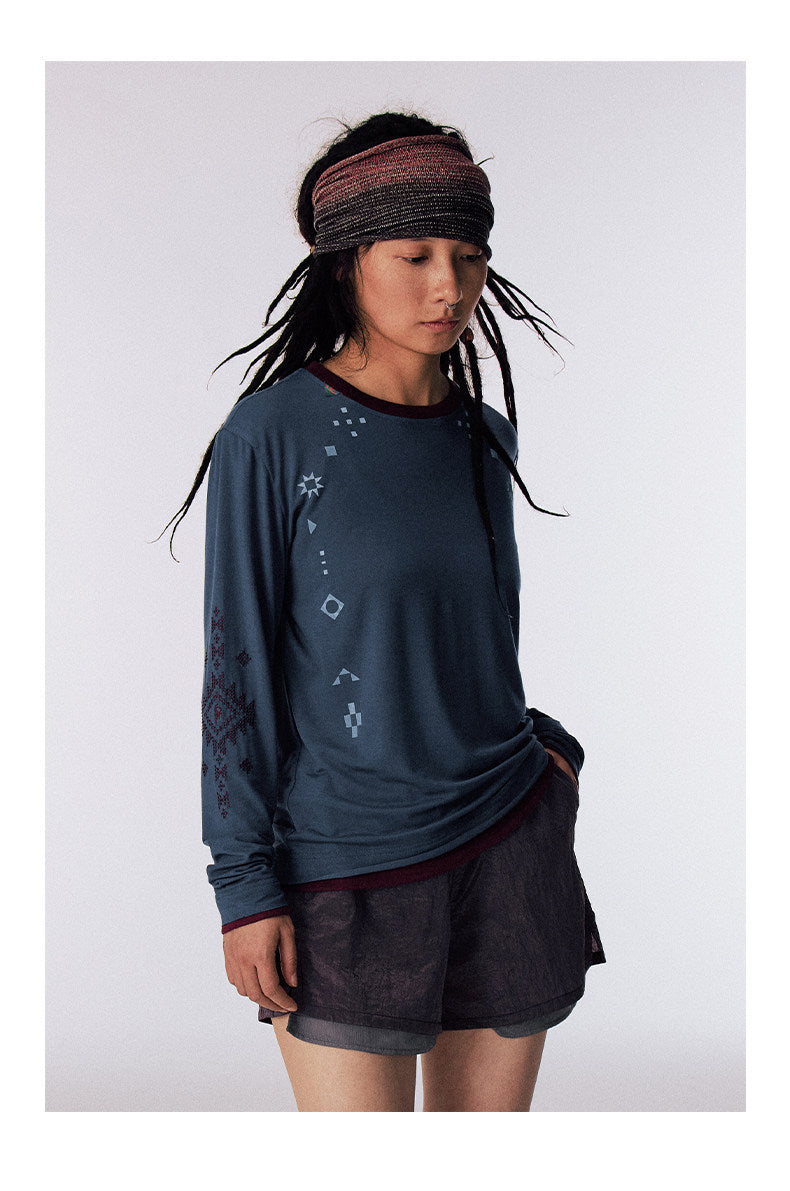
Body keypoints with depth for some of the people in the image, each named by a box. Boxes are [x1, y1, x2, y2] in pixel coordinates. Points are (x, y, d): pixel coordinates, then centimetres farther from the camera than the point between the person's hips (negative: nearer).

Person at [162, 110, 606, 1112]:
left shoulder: (482, 438, 5)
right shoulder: (272, 436, -11)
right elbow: (237, 667, -10)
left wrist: (547, 743, 8)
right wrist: (244, 886, -11)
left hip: (510, 845, 5)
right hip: (348, 876, -5)